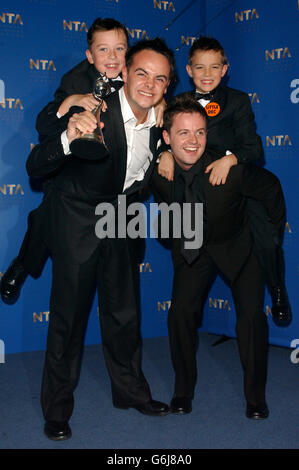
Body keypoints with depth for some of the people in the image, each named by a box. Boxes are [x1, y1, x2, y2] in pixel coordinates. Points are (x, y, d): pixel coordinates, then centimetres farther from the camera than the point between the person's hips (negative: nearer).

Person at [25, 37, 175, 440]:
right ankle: (57, 408, 16)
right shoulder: (95, 114, -25)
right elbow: (35, 168, -32)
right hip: (76, 217, -5)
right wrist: (69, 138, -48)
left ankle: (130, 390, 32)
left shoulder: (159, 121, -6)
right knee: (69, 313, 0)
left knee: (125, 310, 14)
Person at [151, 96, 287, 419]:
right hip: (190, 248, 2)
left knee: (252, 314, -11)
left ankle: (255, 395, 12)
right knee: (181, 311, -10)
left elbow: (271, 189, -11)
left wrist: (273, 233, 0)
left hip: (238, 245, -2)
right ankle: (183, 389, 14)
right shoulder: (158, 172, -22)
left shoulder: (232, 170, -32)